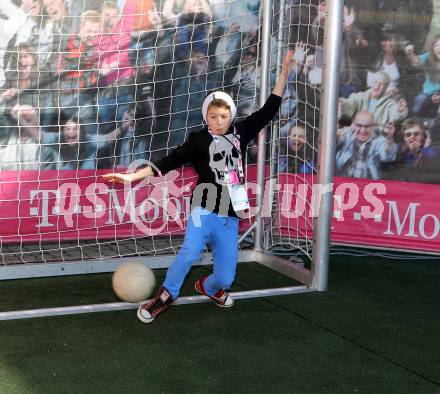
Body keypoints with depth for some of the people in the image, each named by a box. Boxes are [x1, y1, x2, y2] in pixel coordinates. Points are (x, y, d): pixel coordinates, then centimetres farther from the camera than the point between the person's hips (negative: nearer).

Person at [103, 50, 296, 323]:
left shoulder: (240, 133, 8)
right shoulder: (199, 140, -1)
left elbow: (269, 110, 12)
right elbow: (170, 161, -6)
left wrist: (284, 74, 9)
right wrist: (133, 176, -15)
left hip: (230, 216, 4)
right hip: (205, 208, -3)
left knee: (225, 277, 3)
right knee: (190, 252, -29)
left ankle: (208, 287, 39)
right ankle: (166, 295, -8)